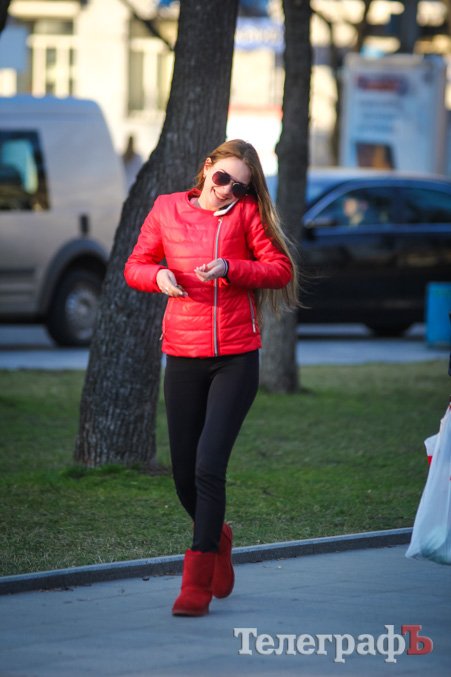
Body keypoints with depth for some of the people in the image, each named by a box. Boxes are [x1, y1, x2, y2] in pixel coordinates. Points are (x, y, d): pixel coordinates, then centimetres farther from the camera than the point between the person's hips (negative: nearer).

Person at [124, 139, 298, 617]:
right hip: (183, 357, 3)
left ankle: (196, 585, -10)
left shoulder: (246, 213, 1)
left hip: (236, 357, -3)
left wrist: (230, 269, -16)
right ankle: (217, 538, 40)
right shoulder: (166, 209, 7)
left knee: (209, 465, -14)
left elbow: (281, 268, -2)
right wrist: (158, 276, -9)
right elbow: (134, 266, 13)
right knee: (185, 475, 8)